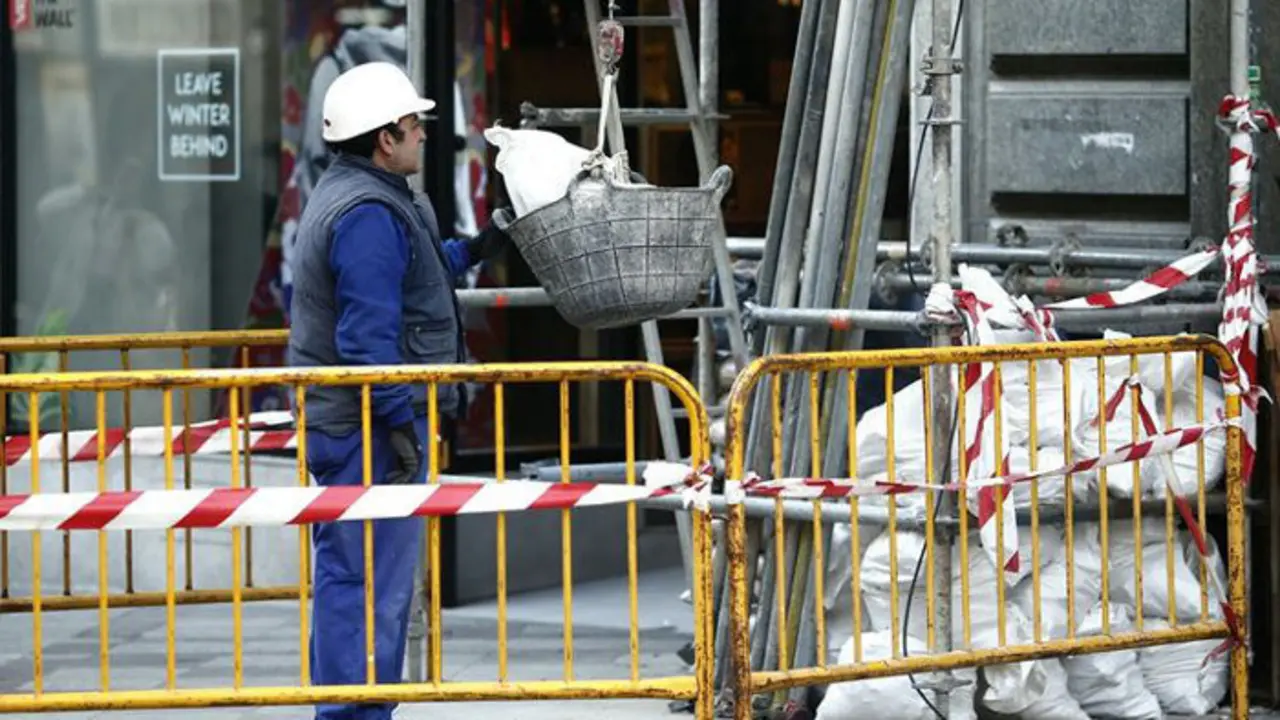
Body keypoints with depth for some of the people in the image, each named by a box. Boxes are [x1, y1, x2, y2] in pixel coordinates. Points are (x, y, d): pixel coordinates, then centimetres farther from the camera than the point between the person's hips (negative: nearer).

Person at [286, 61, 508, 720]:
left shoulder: (341, 195, 17)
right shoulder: (369, 213, -18)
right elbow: (368, 337, -24)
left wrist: (471, 252, 33)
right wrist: (400, 422, -24)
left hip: (340, 421, 11)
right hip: (371, 426, -11)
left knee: (348, 579, 15)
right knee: (371, 585, -9)